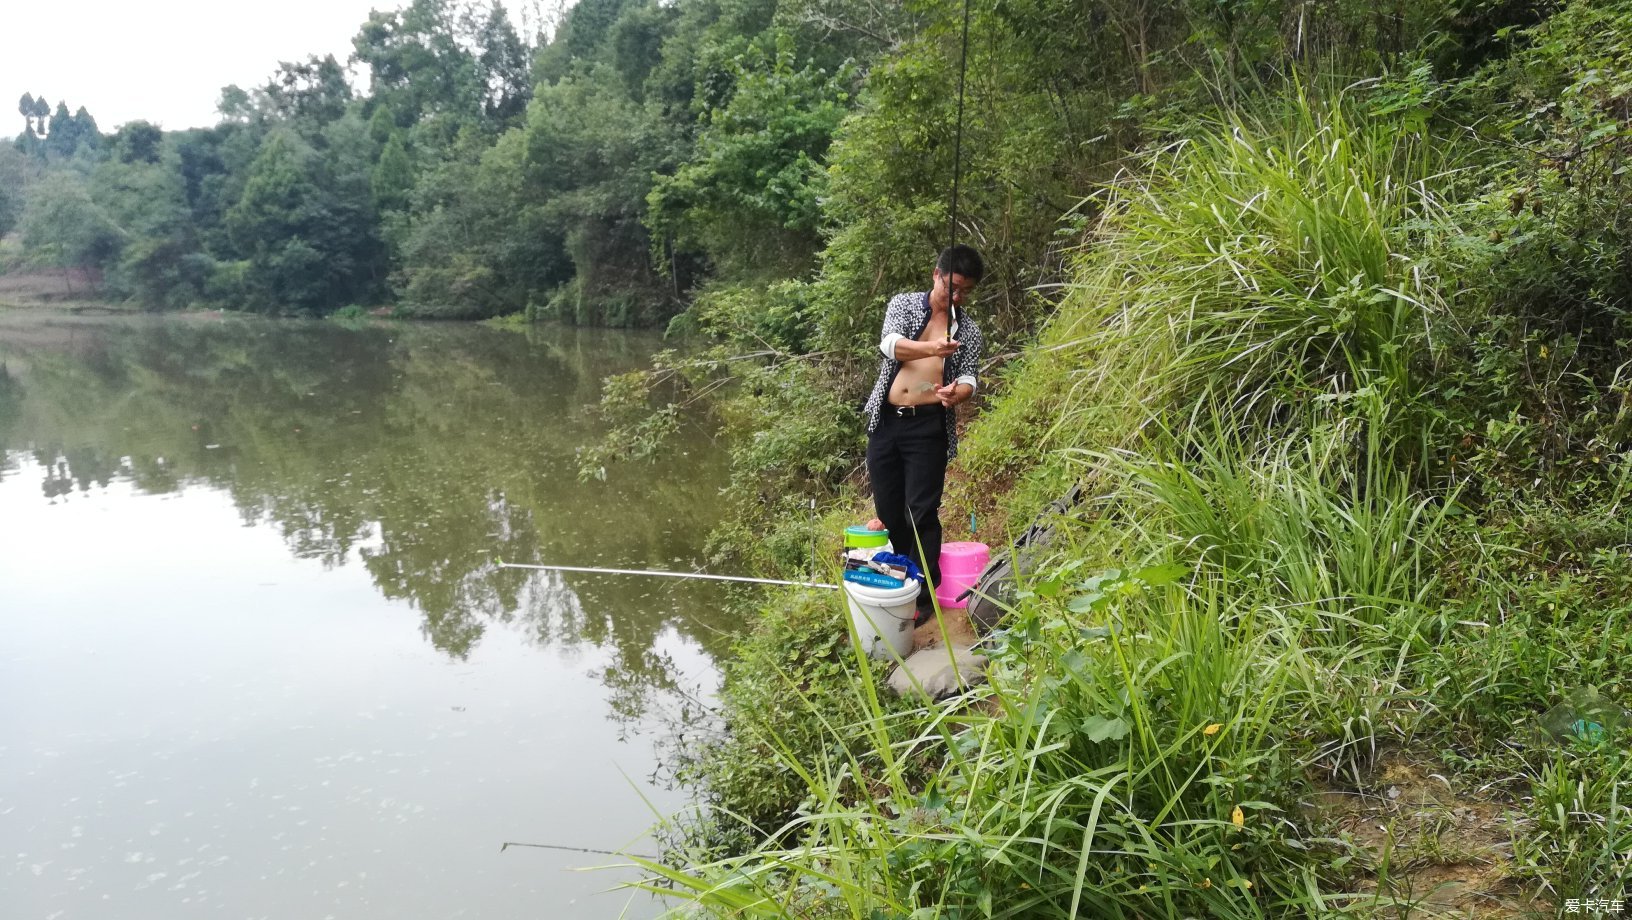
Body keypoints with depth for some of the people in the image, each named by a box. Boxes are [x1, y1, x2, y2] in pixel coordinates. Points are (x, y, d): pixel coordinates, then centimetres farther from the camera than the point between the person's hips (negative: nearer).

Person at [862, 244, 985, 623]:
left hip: (928, 425, -1)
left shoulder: (968, 330, 8)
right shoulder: (903, 304, 5)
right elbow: (891, 345, -15)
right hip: (885, 419, 1)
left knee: (921, 512, -6)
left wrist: (957, 393, -28)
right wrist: (930, 348, -35)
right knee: (887, 507, 9)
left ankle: (924, 594, 3)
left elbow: (968, 378, -3)